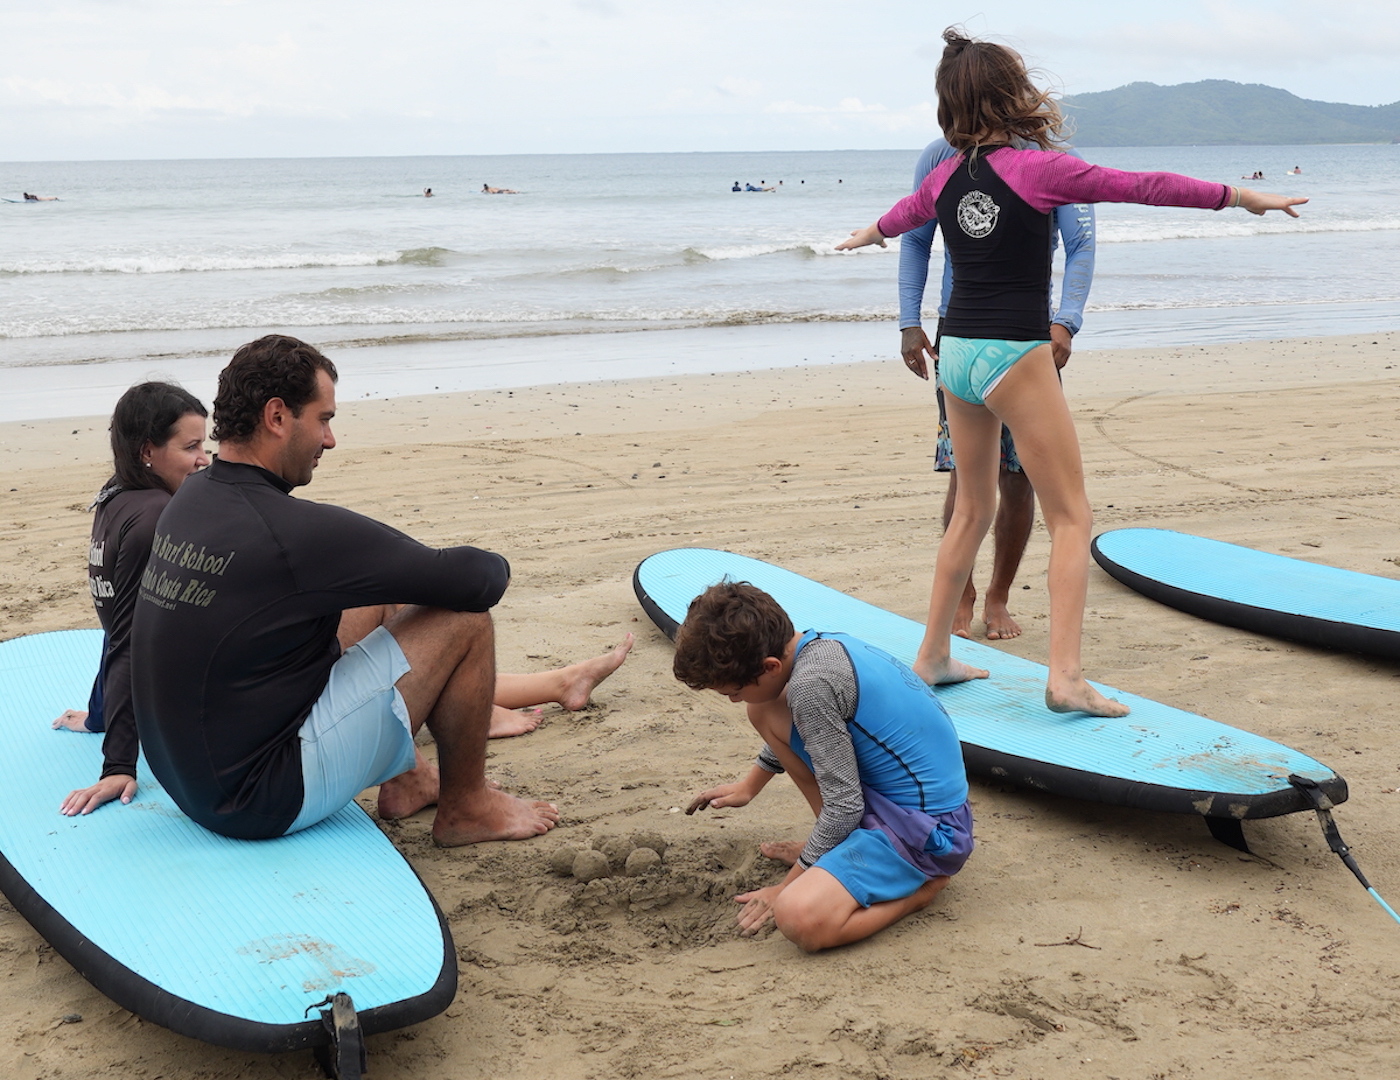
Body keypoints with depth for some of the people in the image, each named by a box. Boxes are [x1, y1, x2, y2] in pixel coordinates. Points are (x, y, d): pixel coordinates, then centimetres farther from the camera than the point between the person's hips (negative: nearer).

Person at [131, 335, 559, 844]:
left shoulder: (187, 501, 4)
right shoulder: (291, 530, -24)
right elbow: (476, 581, -18)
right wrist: (495, 564, 4)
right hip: (264, 803, -9)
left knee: (373, 600, 20)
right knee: (464, 620, -7)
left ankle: (404, 778, 29)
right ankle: (466, 807, 12)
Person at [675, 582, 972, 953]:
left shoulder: (811, 684, -25)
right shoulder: (819, 644, 2)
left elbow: (844, 807, -20)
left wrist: (788, 886, -7)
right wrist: (748, 786, 38)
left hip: (929, 831, -10)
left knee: (800, 918, -31)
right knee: (765, 712, 10)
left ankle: (921, 883, -6)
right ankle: (832, 850, 14)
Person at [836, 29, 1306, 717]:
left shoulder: (945, 177, 9)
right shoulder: (1035, 168, -9)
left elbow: (903, 214, 31)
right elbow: (1140, 187, -7)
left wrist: (870, 233, 54)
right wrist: (1239, 195, 1)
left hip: (956, 351, 7)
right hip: (1013, 356, -7)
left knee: (972, 511, 19)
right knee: (1071, 517, -1)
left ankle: (934, 655, 25)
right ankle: (1065, 677, -9)